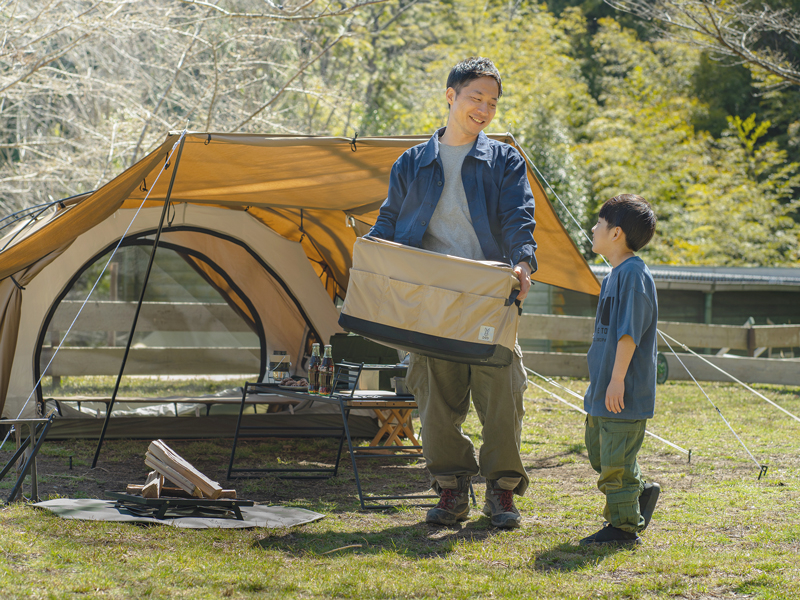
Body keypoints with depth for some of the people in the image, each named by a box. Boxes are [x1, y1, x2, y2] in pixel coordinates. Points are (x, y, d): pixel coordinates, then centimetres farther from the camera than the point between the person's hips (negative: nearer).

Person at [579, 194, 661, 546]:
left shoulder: (633, 274, -16)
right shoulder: (614, 275, 15)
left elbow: (629, 332, -21)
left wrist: (617, 378, -22)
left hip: (624, 394, -10)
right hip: (603, 391, 10)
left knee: (616, 459, -5)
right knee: (598, 453, 17)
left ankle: (624, 526, 3)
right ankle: (641, 491, 31)